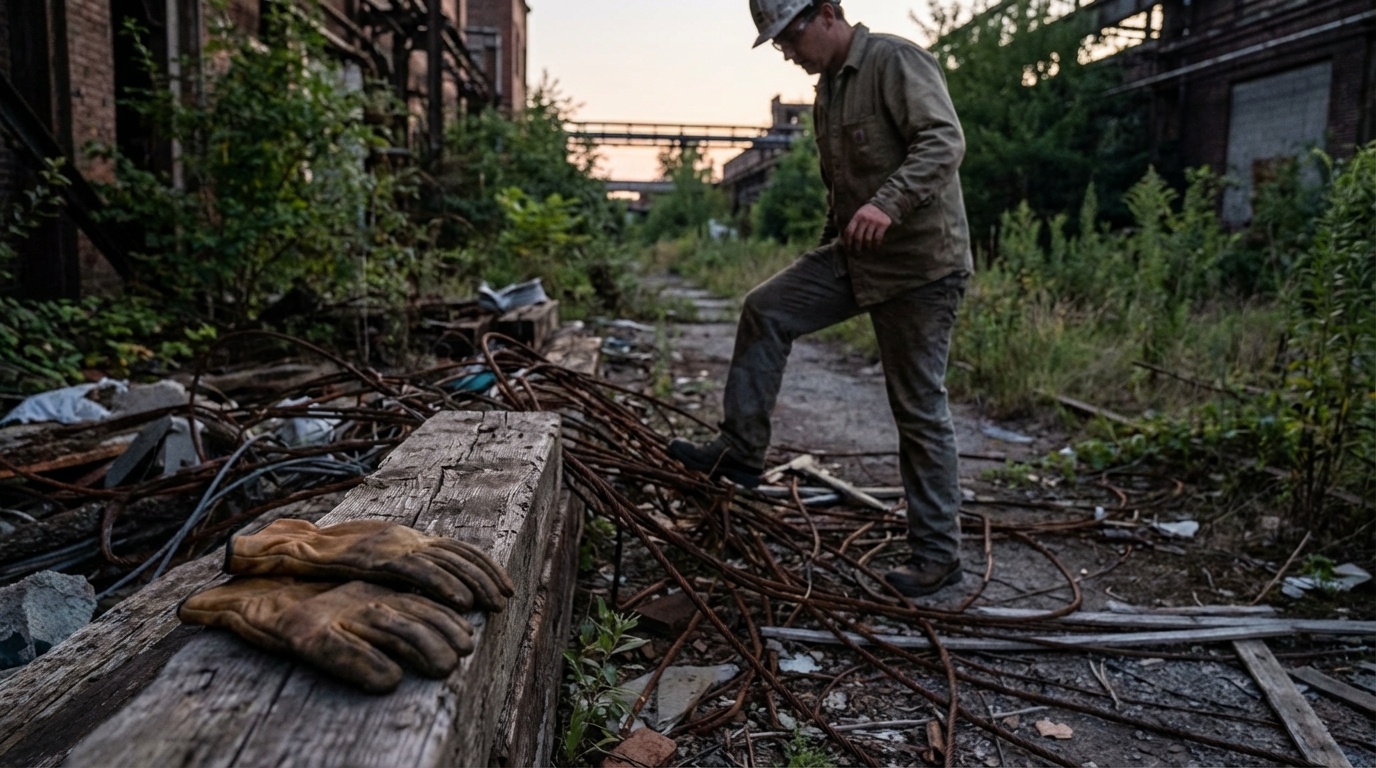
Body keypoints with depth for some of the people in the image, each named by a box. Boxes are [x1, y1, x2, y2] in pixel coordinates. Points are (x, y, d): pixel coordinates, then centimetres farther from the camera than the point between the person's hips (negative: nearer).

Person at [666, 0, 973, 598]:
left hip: (921, 263, -9)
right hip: (853, 256, 9)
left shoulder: (896, 61, -13)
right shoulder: (827, 88, 15)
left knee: (919, 411, -3)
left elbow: (944, 140, -27)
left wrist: (888, 203, -41)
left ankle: (938, 555, 10)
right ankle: (740, 453, 8)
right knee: (765, 311, 0)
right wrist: (835, 241, 26)